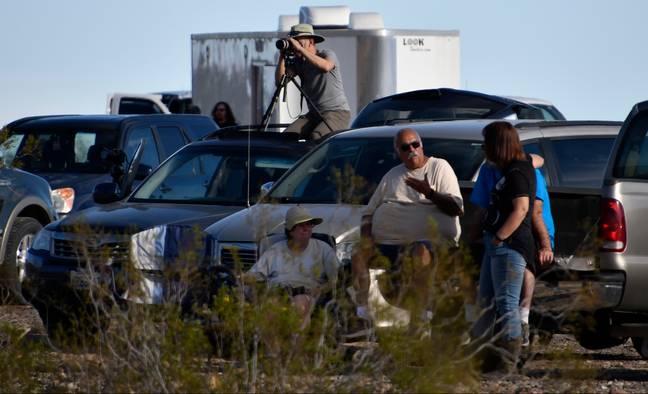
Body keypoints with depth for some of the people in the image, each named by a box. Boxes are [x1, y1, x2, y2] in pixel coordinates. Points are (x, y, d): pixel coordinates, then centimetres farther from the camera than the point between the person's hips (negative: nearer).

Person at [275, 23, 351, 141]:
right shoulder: (298, 62, 9)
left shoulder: (327, 54, -7)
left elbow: (325, 66, -32)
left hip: (338, 113, -6)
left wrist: (300, 49, -30)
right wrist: (282, 56, -10)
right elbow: (279, 81, -1)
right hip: (314, 114, 6)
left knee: (316, 137, -34)